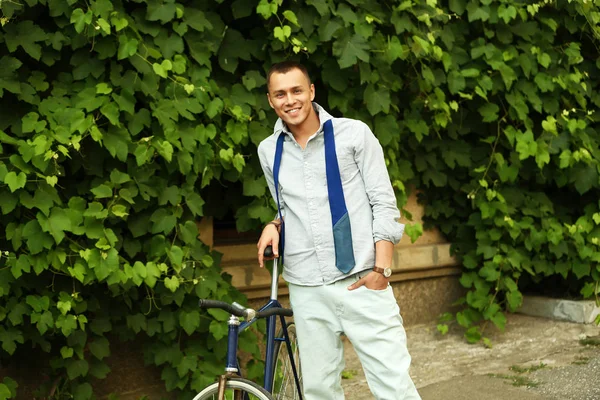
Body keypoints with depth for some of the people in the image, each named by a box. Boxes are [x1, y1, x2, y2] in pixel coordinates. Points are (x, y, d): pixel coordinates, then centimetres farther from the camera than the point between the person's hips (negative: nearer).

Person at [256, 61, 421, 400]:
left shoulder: (354, 133, -1)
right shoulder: (269, 150, 10)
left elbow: (384, 203, -2)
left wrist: (381, 269, -10)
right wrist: (275, 226, 0)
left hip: (361, 281, -3)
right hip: (306, 290, 3)